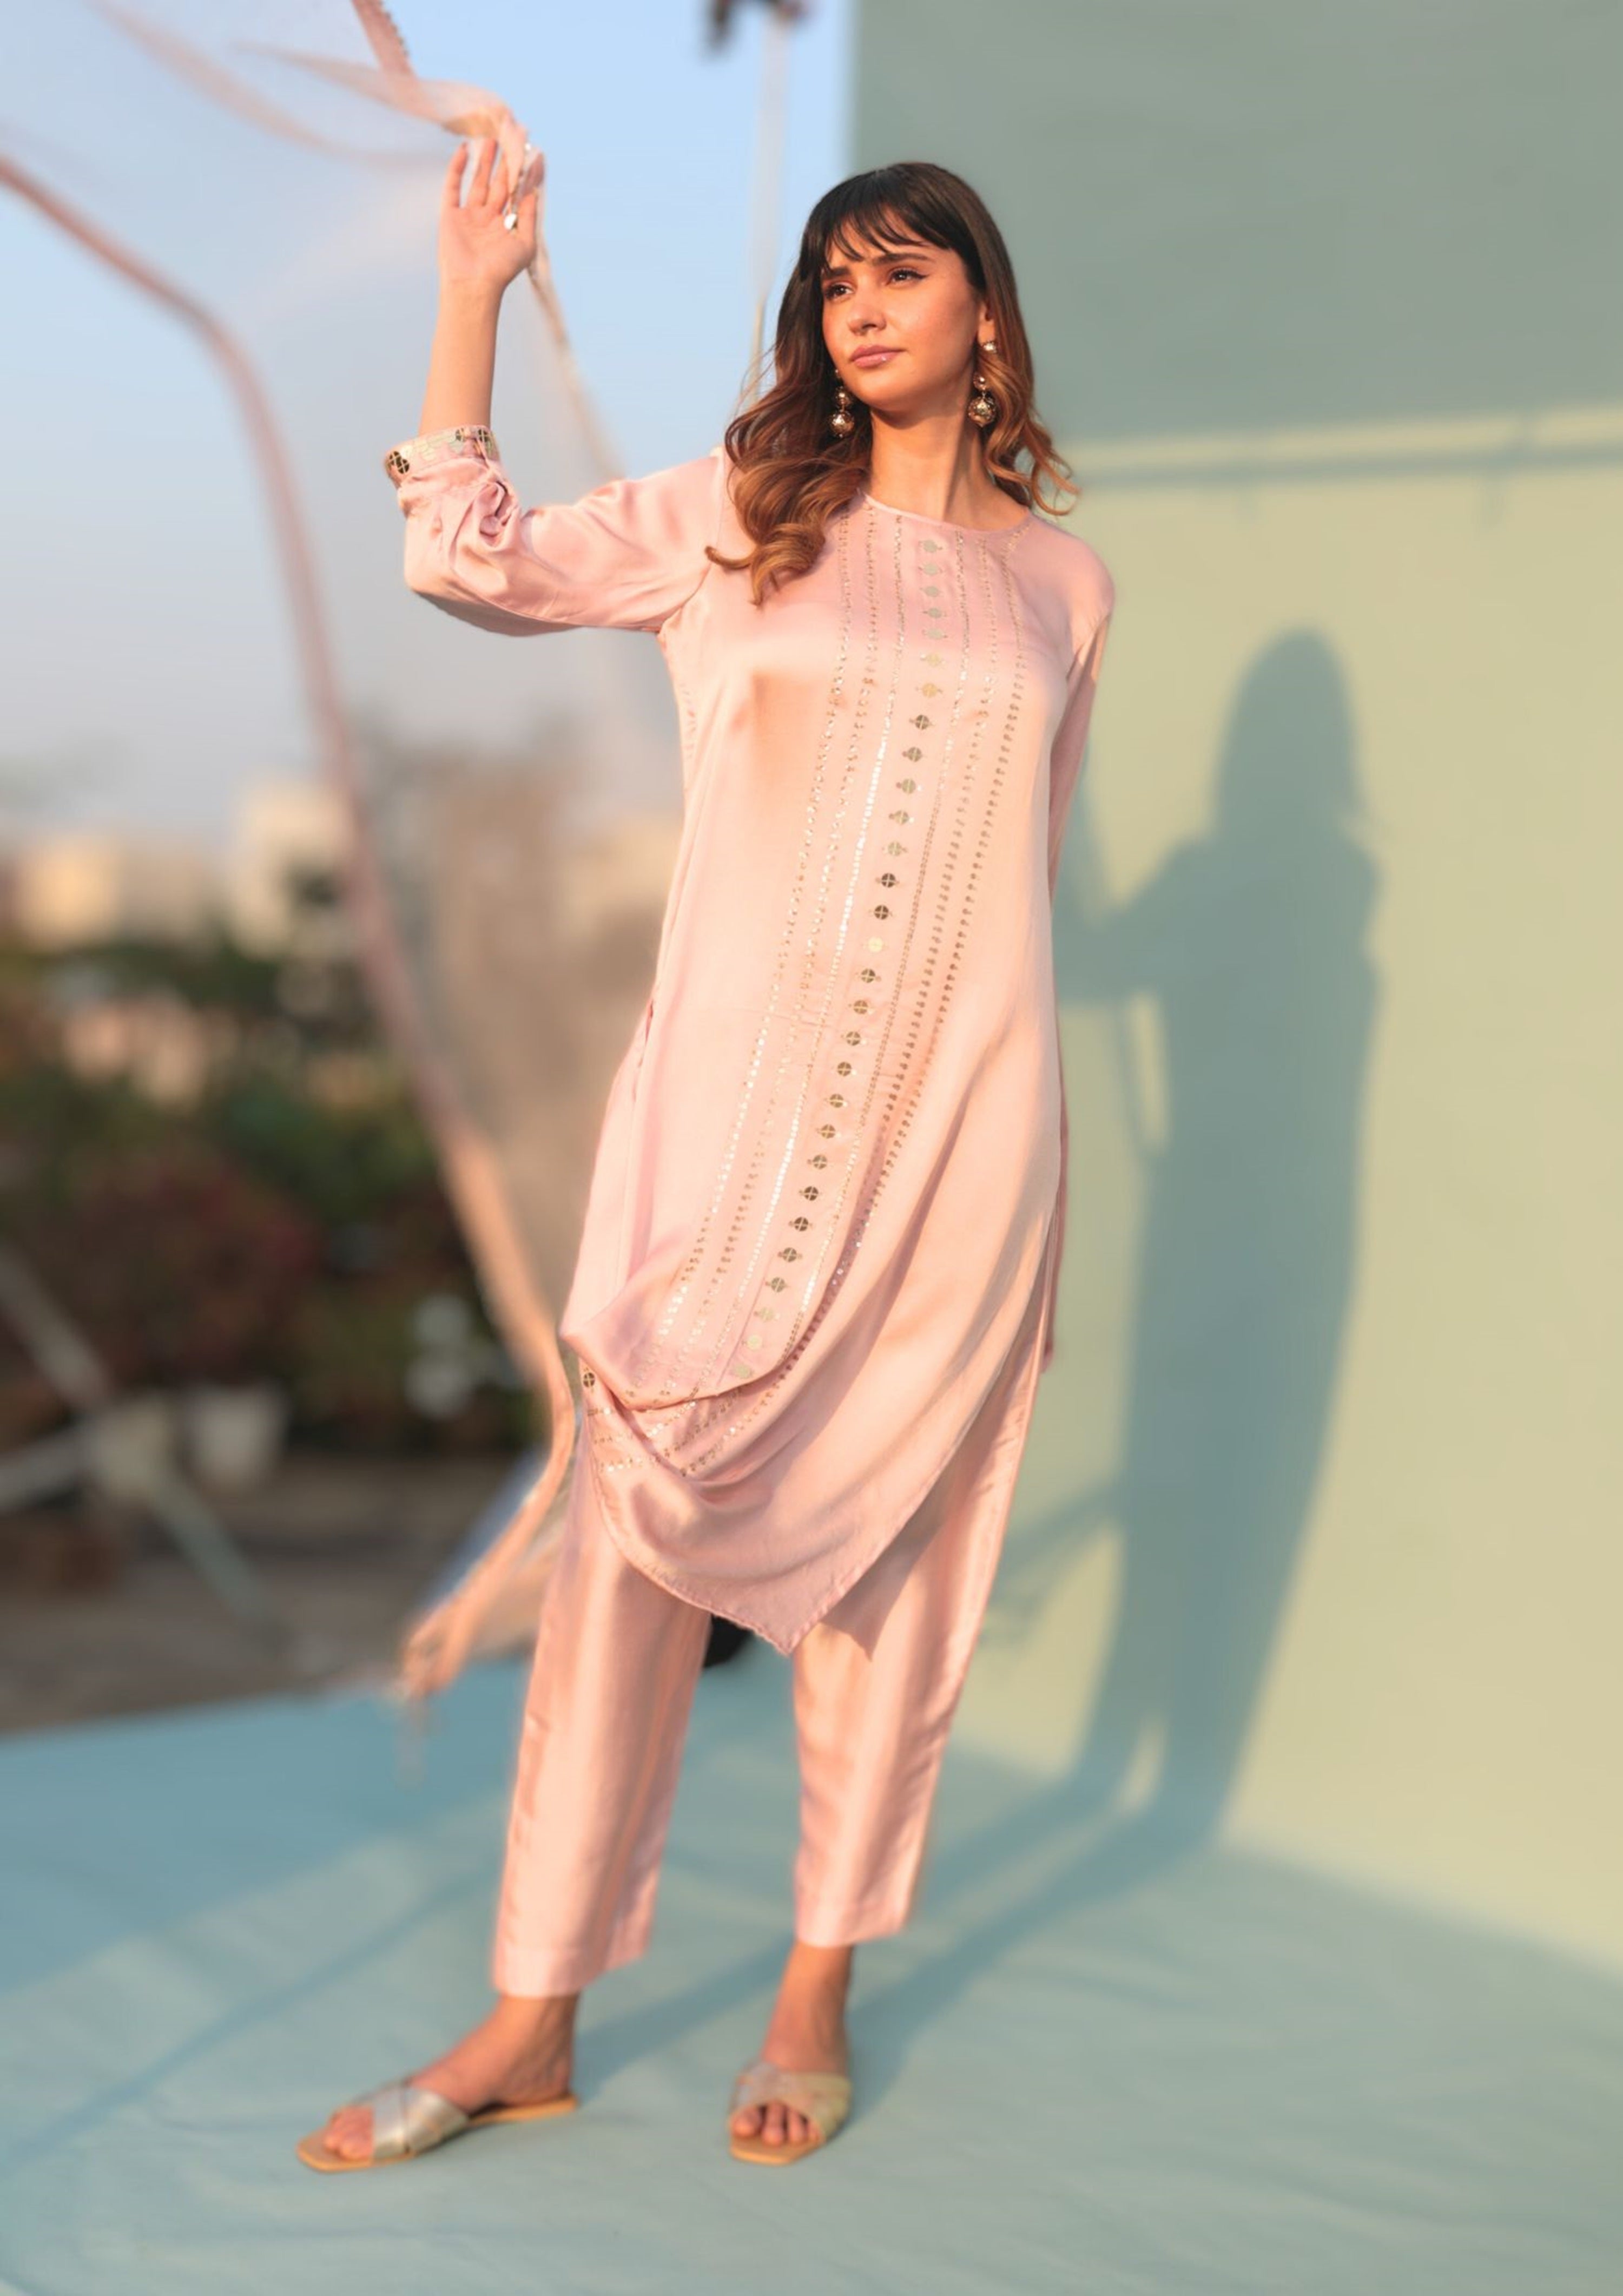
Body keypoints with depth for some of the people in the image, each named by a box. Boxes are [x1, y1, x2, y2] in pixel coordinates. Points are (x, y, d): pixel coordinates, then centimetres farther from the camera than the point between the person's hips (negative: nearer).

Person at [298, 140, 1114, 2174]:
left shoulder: (1061, 585, 12)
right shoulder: (736, 517, 7)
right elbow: (470, 560, -1)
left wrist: (1038, 1171, 17)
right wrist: (473, 297, -2)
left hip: (957, 1124, 1)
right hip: (734, 1095, -1)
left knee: (888, 1545, 6)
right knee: (634, 1527, -3)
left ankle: (820, 1985, 21)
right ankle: (533, 2020, 5)